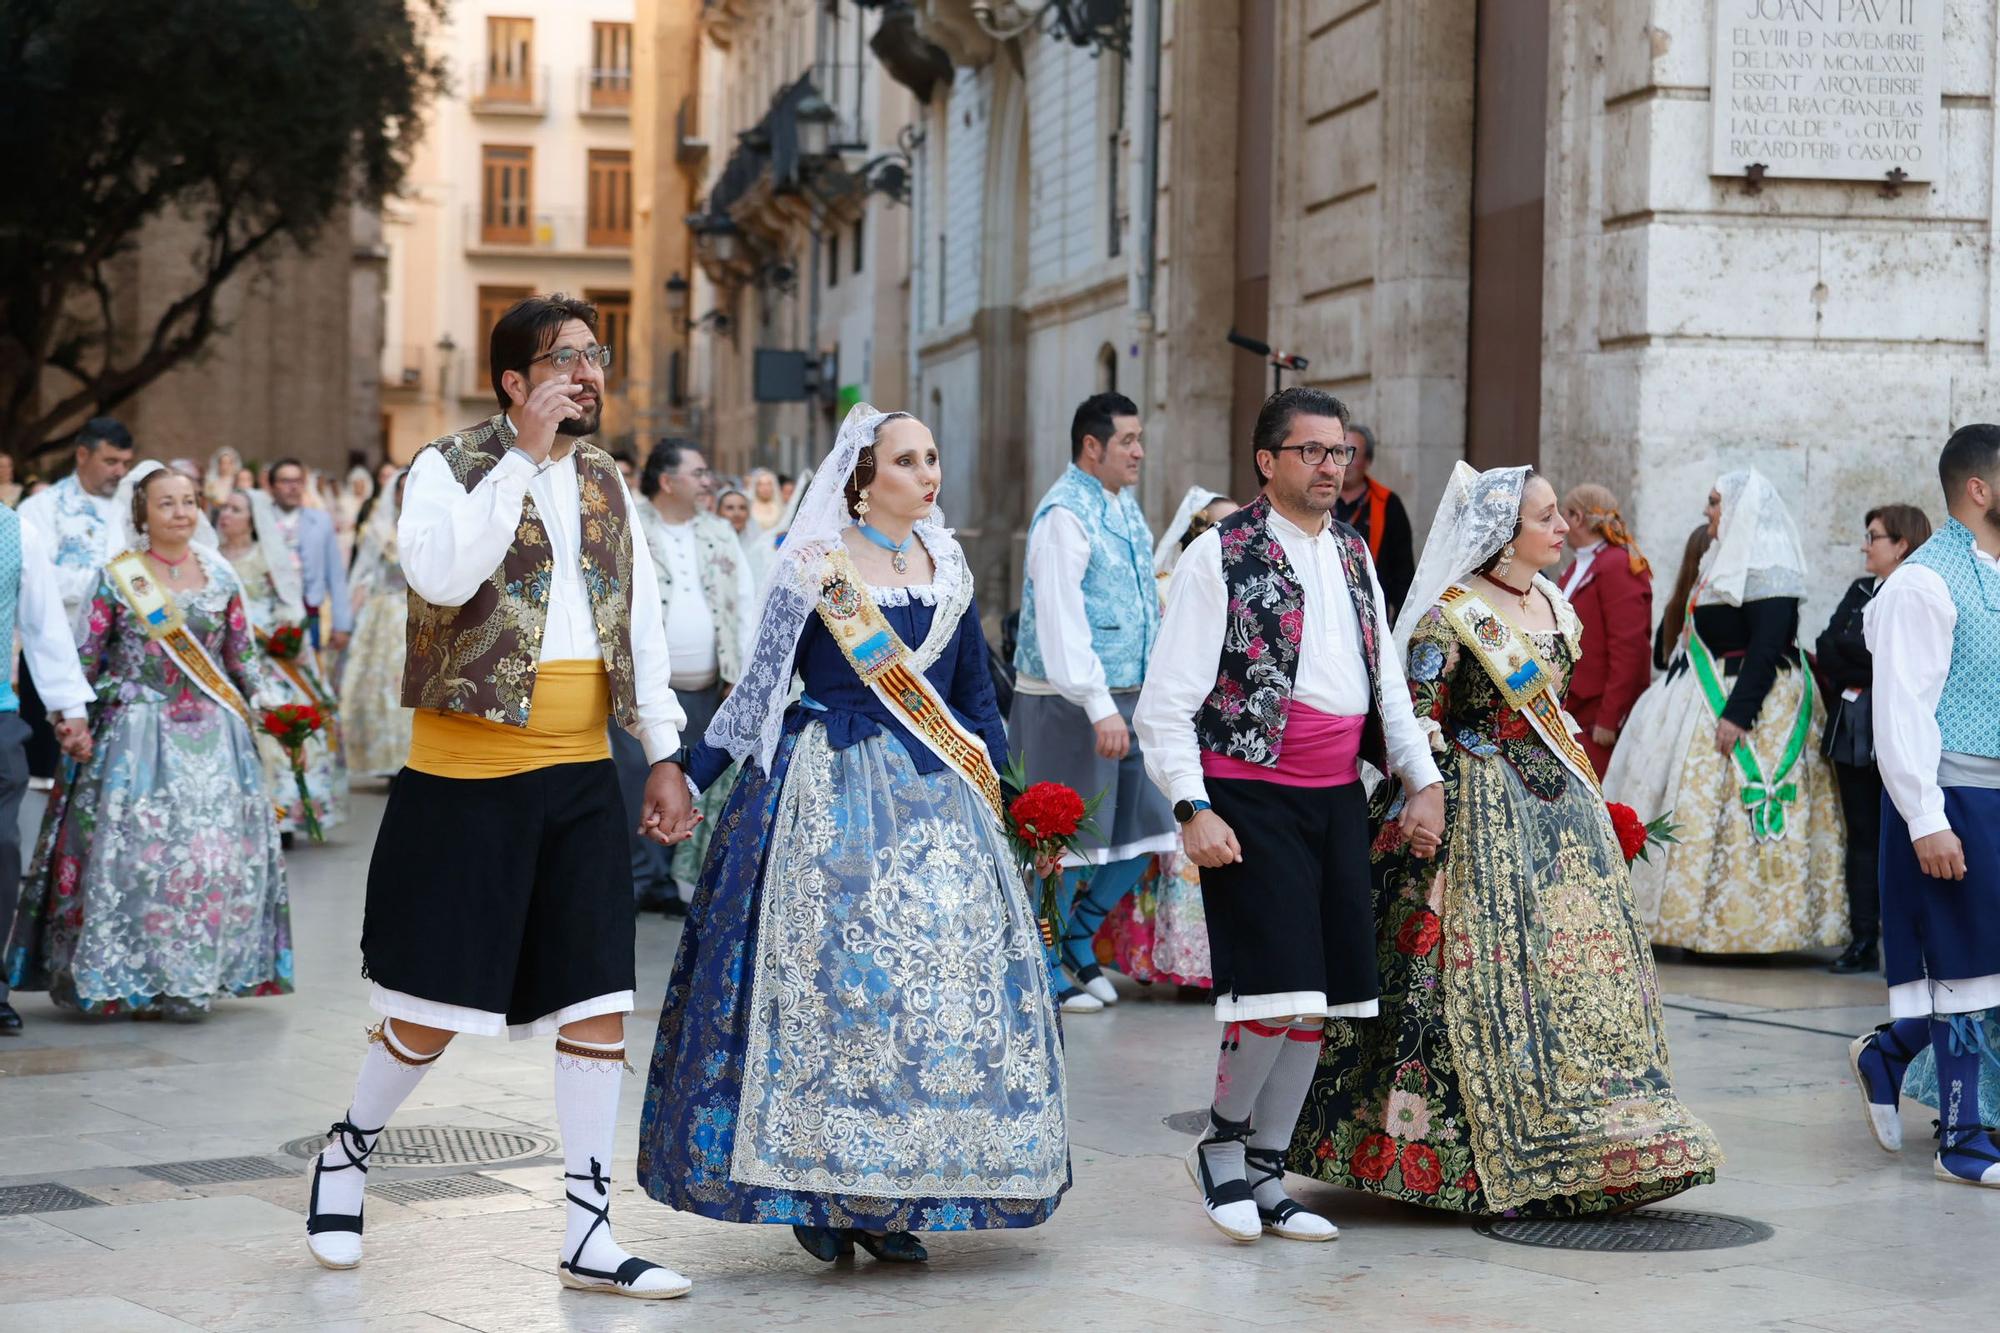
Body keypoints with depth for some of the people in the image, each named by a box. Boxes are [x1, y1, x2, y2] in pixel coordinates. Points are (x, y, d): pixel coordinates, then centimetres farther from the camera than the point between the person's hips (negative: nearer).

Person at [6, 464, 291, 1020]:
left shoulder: (219, 574, 8)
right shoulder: (116, 576, 0)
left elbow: (244, 654, 13)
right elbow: (85, 657, 2)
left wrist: (260, 710, 10)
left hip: (212, 736, 3)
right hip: (136, 733, -3)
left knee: (215, 850, -2)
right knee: (134, 848, -6)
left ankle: (192, 978, 7)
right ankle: (131, 980, 4)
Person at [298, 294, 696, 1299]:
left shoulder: (603, 480, 13)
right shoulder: (448, 467, -5)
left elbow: (640, 620, 16)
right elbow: (444, 576, -25)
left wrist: (664, 753, 11)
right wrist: (524, 455, -21)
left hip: (580, 777, 5)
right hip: (465, 775, -5)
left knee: (599, 1001, 1)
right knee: (434, 1010, 1)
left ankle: (588, 1234, 8)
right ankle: (346, 1152, 29)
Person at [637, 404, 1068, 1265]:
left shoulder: (949, 569, 12)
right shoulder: (813, 566, -2)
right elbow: (761, 684, 0)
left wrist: (999, 790, 13)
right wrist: (692, 777, -4)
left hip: (933, 802, 5)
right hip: (830, 797, -4)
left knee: (943, 974, -2)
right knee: (826, 973, -8)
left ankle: (893, 1198, 5)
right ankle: (815, 1190, 2)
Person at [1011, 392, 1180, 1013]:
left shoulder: (1126, 504, 14)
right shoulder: (1064, 514, -15)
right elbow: (1062, 622, -22)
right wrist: (1099, 707, -27)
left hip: (1128, 698, 9)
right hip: (1070, 704, -9)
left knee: (1145, 828, 9)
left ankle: (1079, 934, 27)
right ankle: (1045, 968, 13)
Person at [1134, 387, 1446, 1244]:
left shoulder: (1354, 555, 16)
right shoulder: (1221, 554, -5)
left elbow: (1385, 680, 23)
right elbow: (1167, 701, -9)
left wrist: (1422, 779, 11)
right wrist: (1193, 809, -17)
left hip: (1337, 798, 7)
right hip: (1251, 795, -7)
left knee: (1320, 998, 8)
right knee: (1277, 985, -15)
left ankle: (1266, 1176, 21)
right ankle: (1224, 1141, 10)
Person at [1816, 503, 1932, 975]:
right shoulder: (1860, 591, 16)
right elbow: (1827, 648, 6)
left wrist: (1846, 649, -9)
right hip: (1854, 732, 7)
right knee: (1862, 835, 7)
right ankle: (1863, 940, 10)